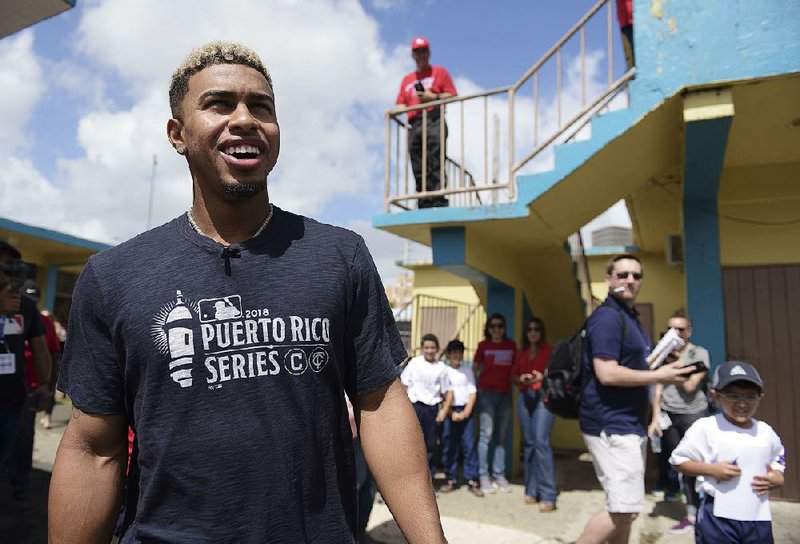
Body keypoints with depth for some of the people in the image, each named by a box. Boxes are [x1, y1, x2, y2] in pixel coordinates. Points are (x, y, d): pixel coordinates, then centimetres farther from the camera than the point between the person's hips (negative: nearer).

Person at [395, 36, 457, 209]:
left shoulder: (440, 72, 18)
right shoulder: (406, 79, 29)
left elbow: (452, 95, 8)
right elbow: (400, 104, 22)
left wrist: (434, 97, -7)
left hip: (434, 122, -4)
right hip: (414, 125, 4)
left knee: (435, 165, -18)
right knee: (419, 170, -5)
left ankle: (438, 202, -23)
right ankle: (424, 206, -6)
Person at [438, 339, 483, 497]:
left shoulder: (467, 371, 9)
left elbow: (473, 393, 5)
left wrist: (466, 412, -6)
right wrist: (452, 413, -9)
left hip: (466, 411, 1)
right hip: (449, 412, -1)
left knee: (469, 445, -1)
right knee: (449, 447, 3)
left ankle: (473, 481, 5)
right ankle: (451, 480, 14)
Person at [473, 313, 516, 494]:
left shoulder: (511, 345, 8)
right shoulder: (483, 345, 2)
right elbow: (474, 369, 6)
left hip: (505, 394, 3)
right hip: (487, 393, -3)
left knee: (502, 436, 8)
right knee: (486, 435, -5)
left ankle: (499, 475, 16)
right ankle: (484, 476, 2)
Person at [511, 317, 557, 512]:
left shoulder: (549, 350, 3)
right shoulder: (521, 353, 17)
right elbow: (513, 377, 17)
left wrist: (542, 377, -18)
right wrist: (522, 379, -4)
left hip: (544, 397, -5)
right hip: (524, 397, 5)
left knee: (541, 442, -15)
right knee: (528, 443, 6)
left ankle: (548, 495, -10)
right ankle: (531, 491, 16)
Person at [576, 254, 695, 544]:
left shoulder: (630, 316, 16)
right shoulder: (608, 316, -16)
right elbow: (607, 374, -24)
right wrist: (659, 376, -14)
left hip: (629, 424, 10)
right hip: (611, 425, -10)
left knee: (624, 509, 17)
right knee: (626, 508, -10)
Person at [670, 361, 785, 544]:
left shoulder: (766, 432, 5)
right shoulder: (706, 428, -11)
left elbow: (779, 460, 22)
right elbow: (678, 460, -7)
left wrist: (778, 479, 1)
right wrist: (712, 470, -18)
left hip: (759, 518, 5)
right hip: (718, 517, -5)